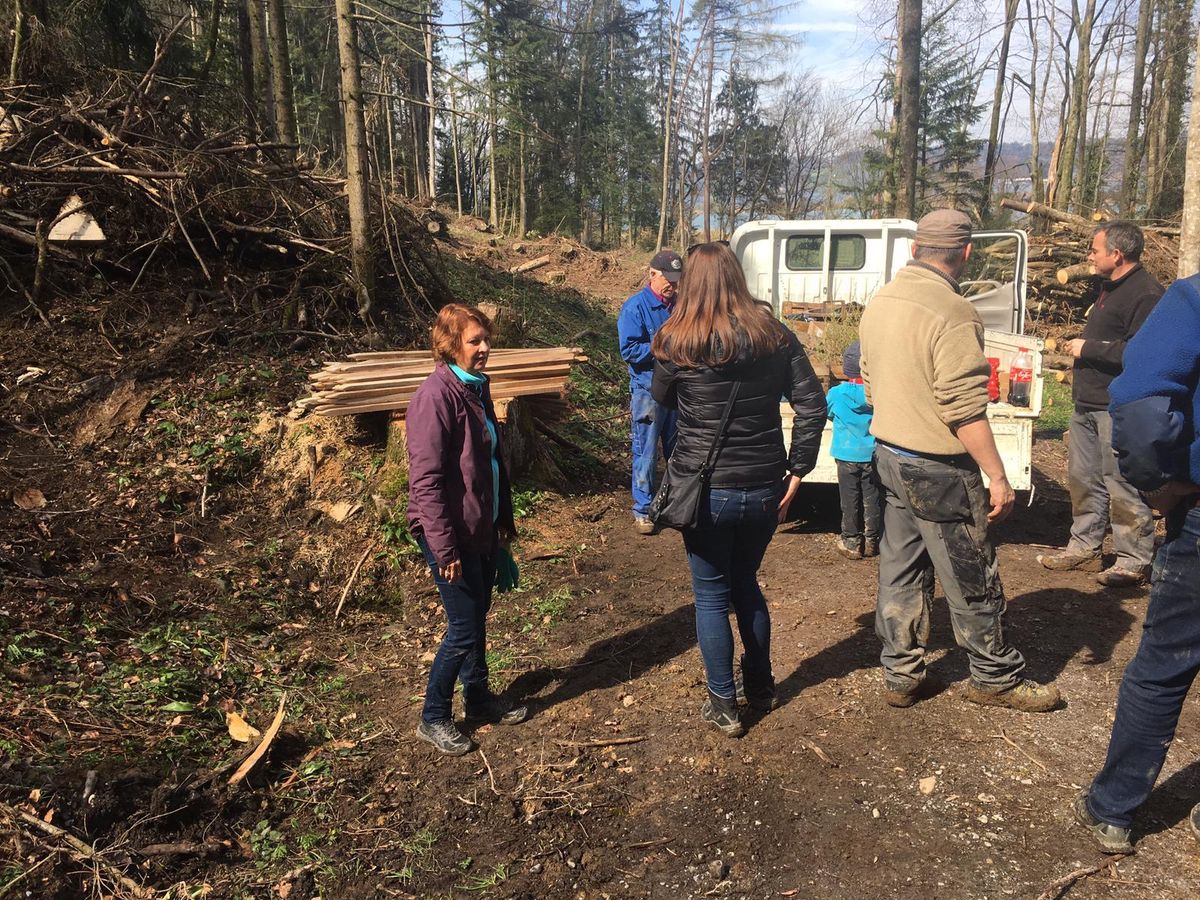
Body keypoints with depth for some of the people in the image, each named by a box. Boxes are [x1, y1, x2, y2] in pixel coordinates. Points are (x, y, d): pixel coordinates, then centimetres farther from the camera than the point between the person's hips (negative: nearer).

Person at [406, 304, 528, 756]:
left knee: (478, 616, 19)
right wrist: (444, 548, -23)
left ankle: (478, 696, 38)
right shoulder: (436, 395, -20)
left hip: (482, 528, 8)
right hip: (451, 534, -8)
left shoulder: (477, 387, 8)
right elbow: (425, 479, -23)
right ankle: (433, 718, 20)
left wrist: (504, 519, 19)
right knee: (464, 627, 1)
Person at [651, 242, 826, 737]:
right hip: (764, 488, 4)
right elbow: (813, 405, -4)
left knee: (711, 596, 13)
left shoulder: (676, 342, -9)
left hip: (705, 490, -3)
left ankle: (723, 705, 23)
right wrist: (797, 471, 0)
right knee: (745, 583, 24)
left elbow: (661, 399, 9)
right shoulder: (775, 335, -1)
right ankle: (760, 686, 39)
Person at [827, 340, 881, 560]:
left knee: (850, 500, 8)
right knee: (872, 499, 11)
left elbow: (828, 412, 8)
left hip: (847, 455, -1)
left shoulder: (836, 393, -12)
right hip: (873, 454, 1)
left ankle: (852, 543, 14)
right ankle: (871, 541, 21)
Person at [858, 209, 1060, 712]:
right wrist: (997, 476, -16)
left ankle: (901, 676, 24)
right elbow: (965, 410, -23)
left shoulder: (880, 302, 6)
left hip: (890, 457, 8)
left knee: (901, 572, 15)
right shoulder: (951, 312, -21)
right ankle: (996, 679, 25)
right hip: (939, 470, -8)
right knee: (972, 581, 8)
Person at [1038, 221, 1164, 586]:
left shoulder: (1146, 294, -17)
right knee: (1084, 478, 15)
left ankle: (1134, 562, 8)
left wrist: (1089, 349, -21)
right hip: (1089, 405, 10)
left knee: (1122, 486, -3)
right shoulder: (1111, 288, 16)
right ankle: (1084, 548, 27)